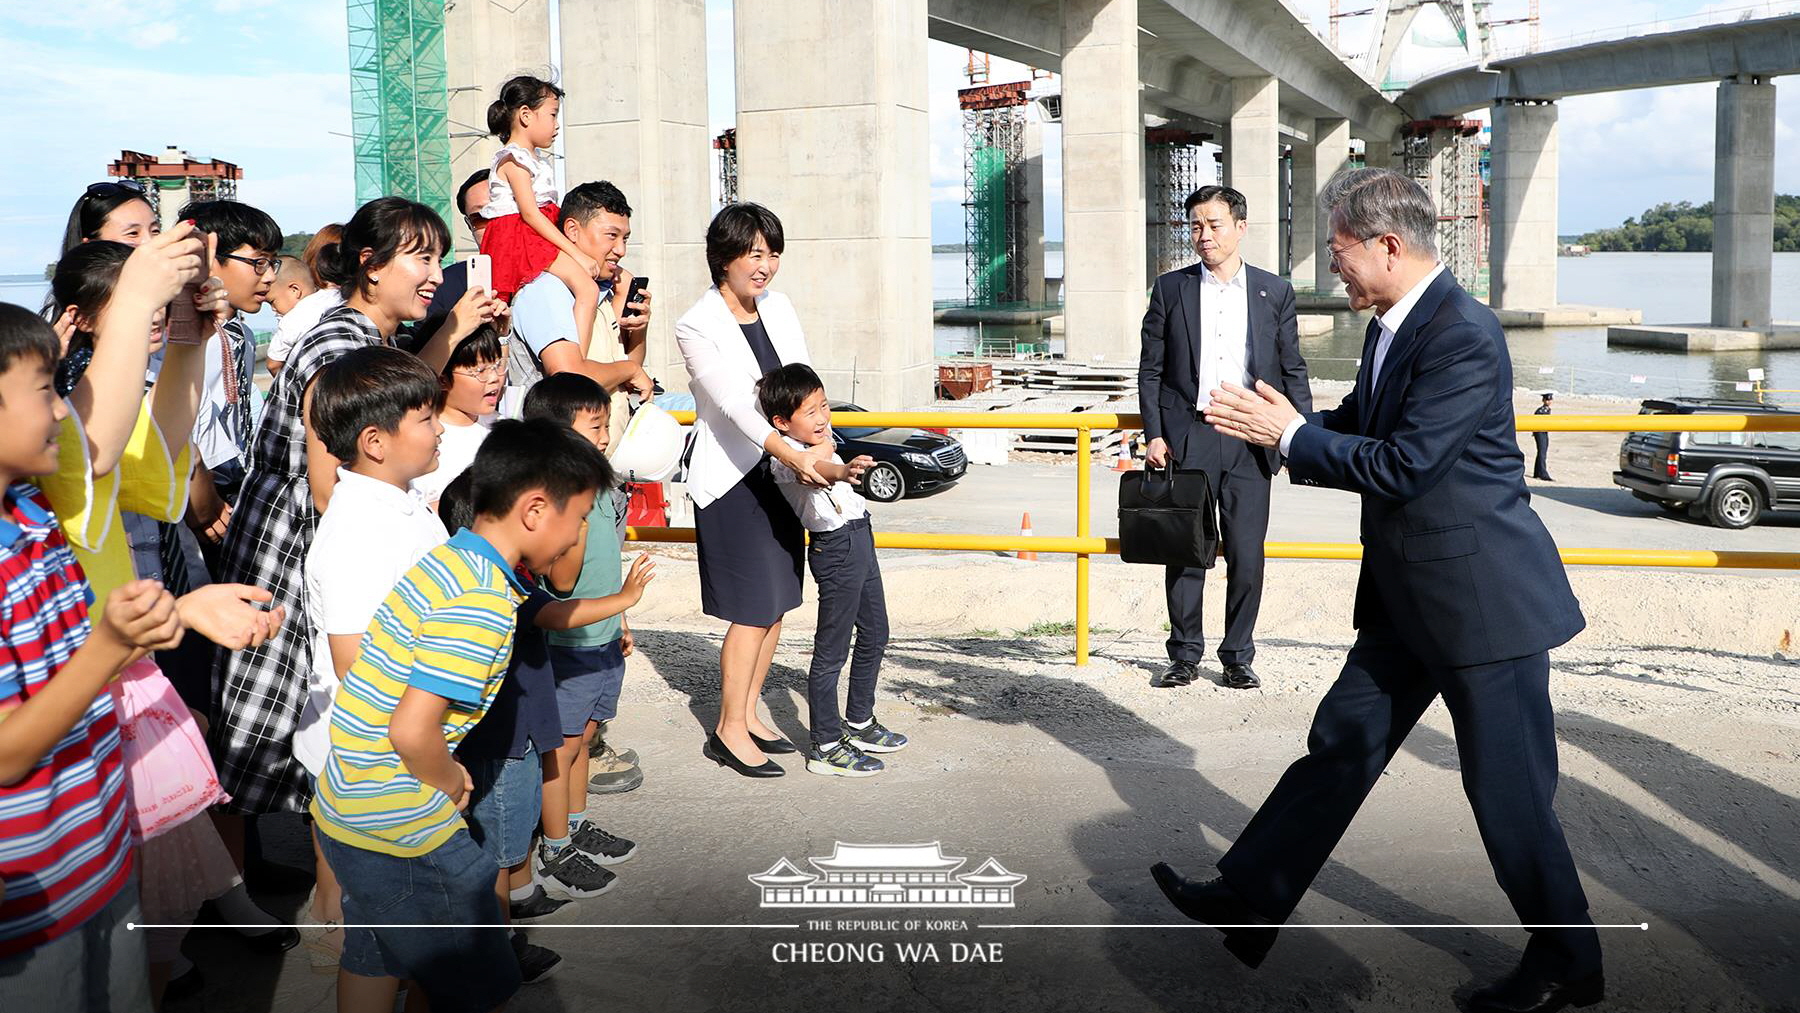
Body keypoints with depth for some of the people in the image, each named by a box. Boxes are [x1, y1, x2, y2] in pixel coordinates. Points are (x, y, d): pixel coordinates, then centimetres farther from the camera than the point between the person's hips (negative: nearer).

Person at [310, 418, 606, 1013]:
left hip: (344, 809, 10)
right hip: (404, 830, -10)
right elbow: (412, 731, -28)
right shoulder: (481, 601, -24)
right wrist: (452, 783, -10)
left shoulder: (448, 560, 5)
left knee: (373, 961, 25)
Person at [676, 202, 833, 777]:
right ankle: (730, 731, 10)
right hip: (731, 478, -7)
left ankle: (749, 714, 26)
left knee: (778, 602, 11)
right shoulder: (697, 327, -14)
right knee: (755, 609, -5)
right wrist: (795, 455, -36)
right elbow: (735, 404, -25)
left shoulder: (778, 308, 6)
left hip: (781, 470, 7)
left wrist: (820, 446, -15)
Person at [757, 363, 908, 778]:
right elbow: (812, 467, -45)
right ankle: (825, 746, 5)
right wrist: (843, 472, -61)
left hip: (860, 539, 10)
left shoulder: (817, 437, 7)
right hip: (837, 547, -10)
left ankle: (859, 723, 36)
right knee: (831, 651, -4)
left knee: (875, 635, 21)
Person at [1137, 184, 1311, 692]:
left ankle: (1238, 657, 16)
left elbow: (1293, 370, 9)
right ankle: (1185, 655, 18)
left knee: (1247, 558, 2)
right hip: (1187, 439, 0)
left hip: (1250, 441, 0)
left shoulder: (1274, 292, 8)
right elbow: (1151, 370, 6)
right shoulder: (1170, 289, 6)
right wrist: (1154, 435, -2)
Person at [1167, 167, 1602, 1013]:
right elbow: (1362, 423, 20)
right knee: (1341, 743, 13)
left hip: (1481, 596, -9)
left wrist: (1290, 436, -17)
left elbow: (1402, 466, -25)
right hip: (1410, 594, 10)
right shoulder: (1392, 328, 8)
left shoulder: (1463, 337, -22)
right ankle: (1249, 903, 22)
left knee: (1509, 788, 4)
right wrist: (1280, 421, 3)